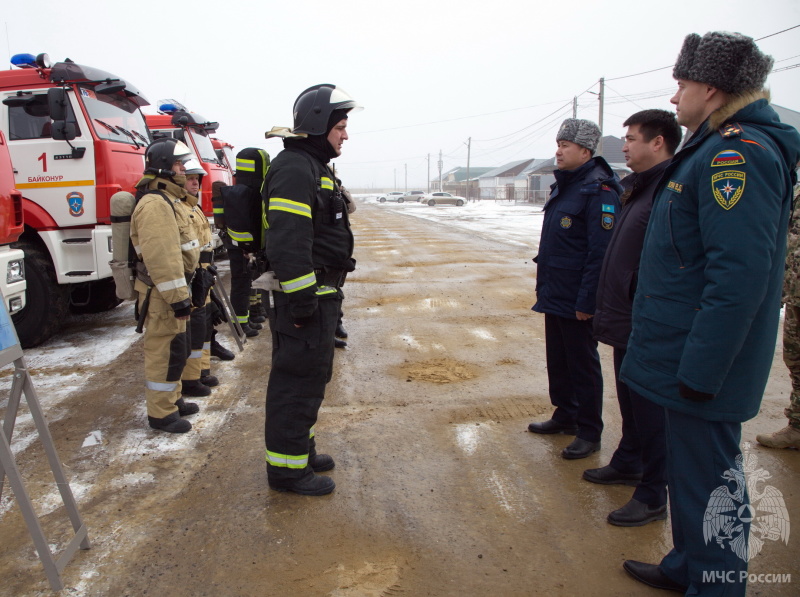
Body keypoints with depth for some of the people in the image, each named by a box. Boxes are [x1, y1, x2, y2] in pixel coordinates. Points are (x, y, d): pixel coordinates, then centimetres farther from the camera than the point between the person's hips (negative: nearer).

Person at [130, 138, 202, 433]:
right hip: (162, 293, -11)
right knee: (165, 351, -3)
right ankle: (160, 413, 8)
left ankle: (172, 400, 32)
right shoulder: (155, 204, -19)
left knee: (175, 348, 19)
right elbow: (160, 257, -26)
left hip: (173, 288, 11)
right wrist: (178, 297, -26)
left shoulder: (170, 199, 17)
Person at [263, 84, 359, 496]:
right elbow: (287, 242, -26)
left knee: (313, 374, 19)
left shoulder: (316, 167, 19)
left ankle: (300, 447, 34)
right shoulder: (294, 168, -17)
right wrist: (301, 301, -25)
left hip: (321, 294, 11)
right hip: (306, 296, -11)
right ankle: (287, 467, 11)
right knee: (298, 378, -2)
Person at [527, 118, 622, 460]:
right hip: (553, 296, 9)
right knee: (557, 361, 18)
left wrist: (587, 302, -22)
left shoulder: (598, 191, -16)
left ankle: (589, 433, 17)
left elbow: (601, 253, -21)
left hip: (576, 301, -9)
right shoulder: (562, 186, 13)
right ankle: (565, 416, 34)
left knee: (583, 365, 3)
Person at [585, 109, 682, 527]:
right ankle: (628, 464, 39)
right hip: (627, 321, 9)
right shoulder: (638, 188, 13)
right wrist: (610, 311, 16)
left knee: (649, 407, 2)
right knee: (630, 399, 21)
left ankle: (652, 496, 16)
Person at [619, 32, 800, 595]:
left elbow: (739, 275, -26)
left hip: (705, 363, -10)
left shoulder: (737, 152, -18)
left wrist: (700, 370, -24)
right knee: (690, 464, 21)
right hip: (694, 357, 10)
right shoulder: (720, 147, 14)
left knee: (709, 477, 3)